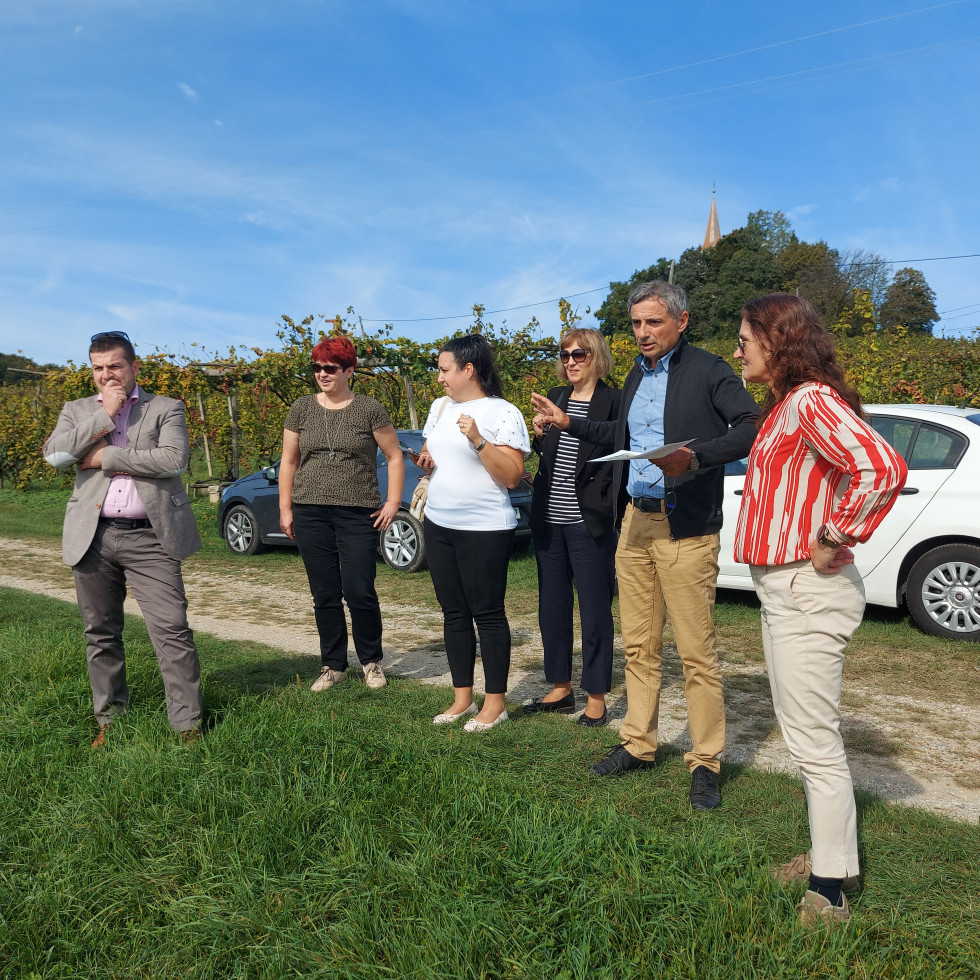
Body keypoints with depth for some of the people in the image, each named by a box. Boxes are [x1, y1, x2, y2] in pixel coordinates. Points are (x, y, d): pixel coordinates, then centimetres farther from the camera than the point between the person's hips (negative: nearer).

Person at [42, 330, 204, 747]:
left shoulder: (165, 408, 6)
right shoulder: (76, 410, 16)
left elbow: (175, 459, -11)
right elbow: (55, 454, -2)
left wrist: (105, 456, -8)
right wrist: (105, 415, -5)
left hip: (148, 537, -3)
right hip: (92, 537, 4)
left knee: (172, 629, -8)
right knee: (100, 633, 12)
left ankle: (188, 723, -1)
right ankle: (110, 720, 27)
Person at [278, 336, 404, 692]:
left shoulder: (369, 409, 0)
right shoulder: (302, 408, 8)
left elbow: (394, 455, 5)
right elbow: (288, 461, 12)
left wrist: (393, 502, -2)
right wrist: (285, 508, 8)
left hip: (358, 515, -3)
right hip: (311, 513, 3)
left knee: (360, 592, -6)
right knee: (324, 595, 8)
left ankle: (371, 662, 17)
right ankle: (333, 666, 22)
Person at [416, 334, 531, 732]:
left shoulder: (503, 413, -9)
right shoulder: (440, 406, 12)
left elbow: (512, 476, -14)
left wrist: (478, 441, -24)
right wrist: (425, 460, 2)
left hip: (484, 528, -7)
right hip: (438, 524, 7)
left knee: (487, 614, 1)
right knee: (454, 613, 12)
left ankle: (495, 703, 12)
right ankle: (463, 697, 22)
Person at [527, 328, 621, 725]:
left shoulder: (612, 401, -6)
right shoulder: (555, 396, 12)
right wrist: (539, 436, 2)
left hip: (589, 524, -6)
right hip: (548, 521, 7)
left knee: (594, 612, 2)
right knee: (552, 607, 13)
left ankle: (596, 699, 14)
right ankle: (561, 688, 27)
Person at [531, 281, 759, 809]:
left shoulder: (707, 370, -7)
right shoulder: (636, 375, 17)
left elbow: (751, 426, -18)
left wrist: (696, 457, -30)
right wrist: (569, 423, 24)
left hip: (685, 527, -7)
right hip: (635, 522, 7)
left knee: (696, 652, -1)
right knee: (639, 646, 14)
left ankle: (705, 763, 12)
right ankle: (638, 745, 27)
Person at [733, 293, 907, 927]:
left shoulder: (811, 400, -17)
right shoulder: (782, 405, 14)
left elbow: (883, 469, -30)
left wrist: (834, 540, -21)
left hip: (808, 590, -10)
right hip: (782, 589, 10)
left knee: (815, 742, -2)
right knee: (806, 734, 19)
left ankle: (829, 893, 11)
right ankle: (827, 857, 33)